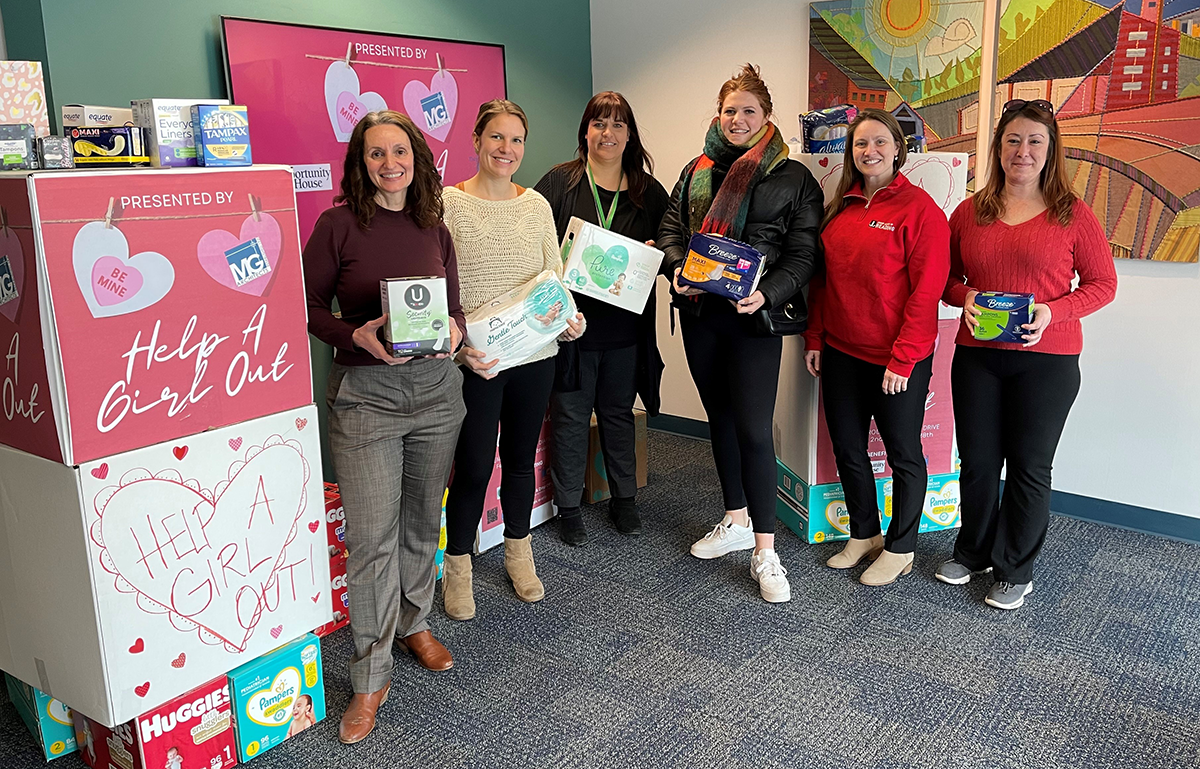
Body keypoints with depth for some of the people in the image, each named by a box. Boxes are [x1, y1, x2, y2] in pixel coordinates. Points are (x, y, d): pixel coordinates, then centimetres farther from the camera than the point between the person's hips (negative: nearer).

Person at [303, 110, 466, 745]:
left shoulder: (435, 230, 8)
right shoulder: (338, 225, -4)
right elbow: (309, 307, -2)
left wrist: (454, 329, -9)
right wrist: (358, 336, -19)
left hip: (436, 388, 4)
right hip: (364, 393, -4)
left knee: (422, 520, 16)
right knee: (371, 537, -4)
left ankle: (414, 623, 39)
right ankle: (370, 677, 10)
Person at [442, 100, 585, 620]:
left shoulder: (537, 205, 8)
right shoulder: (449, 203, -6)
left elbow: (556, 275, 12)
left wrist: (568, 318, -7)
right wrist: (460, 345, -20)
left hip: (535, 356, 4)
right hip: (474, 361, -4)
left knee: (521, 460, 17)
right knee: (473, 466, 2)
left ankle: (519, 552, 36)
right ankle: (457, 566, 23)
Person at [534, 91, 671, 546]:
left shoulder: (648, 192, 7)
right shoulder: (558, 183, -1)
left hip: (625, 328, 2)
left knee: (618, 414, 16)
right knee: (570, 418, 7)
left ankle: (624, 500, 31)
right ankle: (568, 508, 21)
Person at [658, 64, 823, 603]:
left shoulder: (793, 180, -1)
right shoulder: (696, 172, 12)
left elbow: (803, 255, -5)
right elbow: (670, 229, 12)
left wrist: (765, 294, -21)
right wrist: (677, 268, -9)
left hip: (753, 316, -5)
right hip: (699, 312, 5)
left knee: (753, 428, -9)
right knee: (720, 418, 14)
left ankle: (765, 552, 0)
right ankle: (736, 522, 30)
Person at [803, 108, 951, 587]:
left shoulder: (919, 208, -11)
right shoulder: (839, 207, 8)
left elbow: (926, 290, -15)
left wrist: (902, 360, -17)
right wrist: (814, 338, 7)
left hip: (898, 360, -6)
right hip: (841, 353, 6)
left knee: (903, 453, 9)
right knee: (847, 448, 15)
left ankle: (900, 548, 26)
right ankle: (863, 535, 34)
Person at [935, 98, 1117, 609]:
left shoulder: (1072, 214, -3)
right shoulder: (969, 212, 5)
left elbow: (1102, 283, 0)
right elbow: (946, 277, 13)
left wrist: (1054, 312, -16)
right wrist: (965, 297, -9)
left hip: (1046, 360, -2)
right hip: (976, 356, 3)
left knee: (1029, 465, 6)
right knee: (977, 460, 11)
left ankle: (1015, 571, 22)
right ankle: (972, 553, 32)